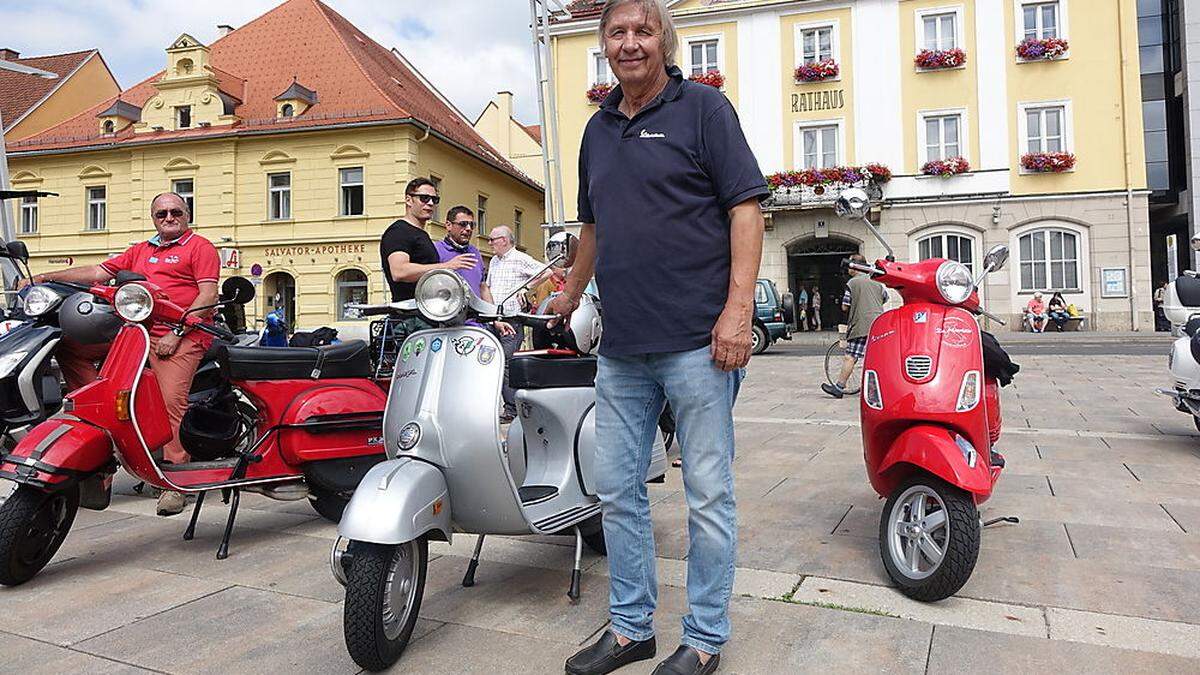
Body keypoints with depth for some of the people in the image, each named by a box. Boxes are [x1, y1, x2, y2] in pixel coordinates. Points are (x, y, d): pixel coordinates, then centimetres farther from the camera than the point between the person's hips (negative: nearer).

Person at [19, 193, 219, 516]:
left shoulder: (200, 246, 4)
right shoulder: (140, 250, 27)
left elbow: (209, 295, -7)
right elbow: (98, 273, 22)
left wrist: (176, 333, -14)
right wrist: (48, 277, 9)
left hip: (182, 335, -7)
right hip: (135, 331, 8)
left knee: (171, 399, -24)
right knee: (69, 346, -1)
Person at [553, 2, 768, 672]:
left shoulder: (703, 108, 0)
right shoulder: (599, 128, 18)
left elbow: (746, 208, -7)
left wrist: (739, 307, -17)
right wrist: (571, 292, 37)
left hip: (698, 340, -6)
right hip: (621, 347, 7)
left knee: (708, 494, 3)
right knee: (618, 492, 10)